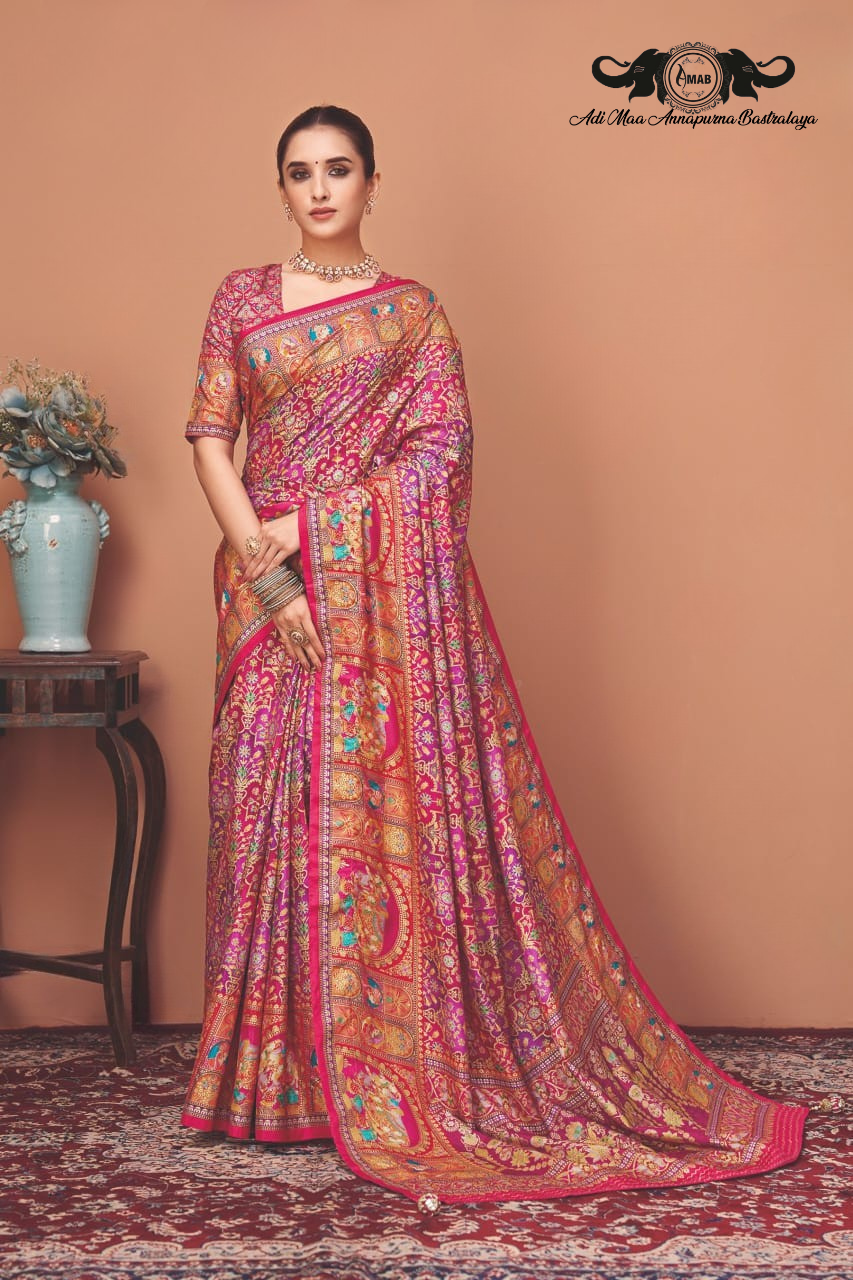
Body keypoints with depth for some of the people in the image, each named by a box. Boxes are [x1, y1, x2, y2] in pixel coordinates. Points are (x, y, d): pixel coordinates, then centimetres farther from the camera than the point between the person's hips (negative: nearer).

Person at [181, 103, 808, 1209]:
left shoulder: (414, 312, 6)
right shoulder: (242, 298, 11)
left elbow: (440, 449, -4)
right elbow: (210, 436, 3)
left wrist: (308, 521, -13)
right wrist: (264, 569, -10)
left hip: (387, 591, -2)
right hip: (270, 589, 2)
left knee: (393, 805, -4)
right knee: (275, 808, 2)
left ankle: (403, 1067, 5)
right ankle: (282, 1073, 12)